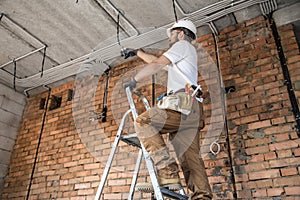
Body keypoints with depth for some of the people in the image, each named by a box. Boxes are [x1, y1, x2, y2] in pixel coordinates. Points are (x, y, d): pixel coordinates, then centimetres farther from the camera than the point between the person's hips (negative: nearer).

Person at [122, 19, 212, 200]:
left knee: (143, 122, -18)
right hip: (191, 110, 9)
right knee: (191, 156, -1)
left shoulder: (183, 45, 10)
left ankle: (168, 174, -27)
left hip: (183, 102, -9)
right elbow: (157, 62, 45)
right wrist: (136, 52, 51)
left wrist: (134, 80, 7)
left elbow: (157, 65, -2)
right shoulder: (183, 56, 37)